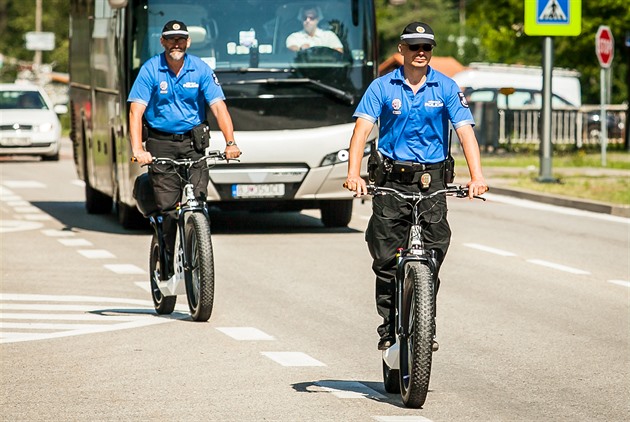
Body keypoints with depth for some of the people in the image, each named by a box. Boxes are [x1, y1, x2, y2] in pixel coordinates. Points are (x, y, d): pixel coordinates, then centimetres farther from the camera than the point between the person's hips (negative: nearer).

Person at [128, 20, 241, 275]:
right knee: (167, 209, -8)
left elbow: (219, 107, -8)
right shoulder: (150, 70, -7)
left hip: (192, 141, 2)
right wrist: (137, 149, -28)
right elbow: (136, 110, -13)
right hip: (161, 143, -1)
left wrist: (230, 142, -23)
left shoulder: (201, 70, -2)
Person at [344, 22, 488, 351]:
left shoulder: (446, 88, 0)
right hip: (392, 178, 0)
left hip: (432, 179, 0)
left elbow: (465, 131, -8)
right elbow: (362, 128, -10)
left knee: (433, 254, -5)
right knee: (386, 258, -3)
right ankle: (389, 328, 7)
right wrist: (354, 174, -25)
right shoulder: (383, 87, 0)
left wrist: (477, 176, -24)